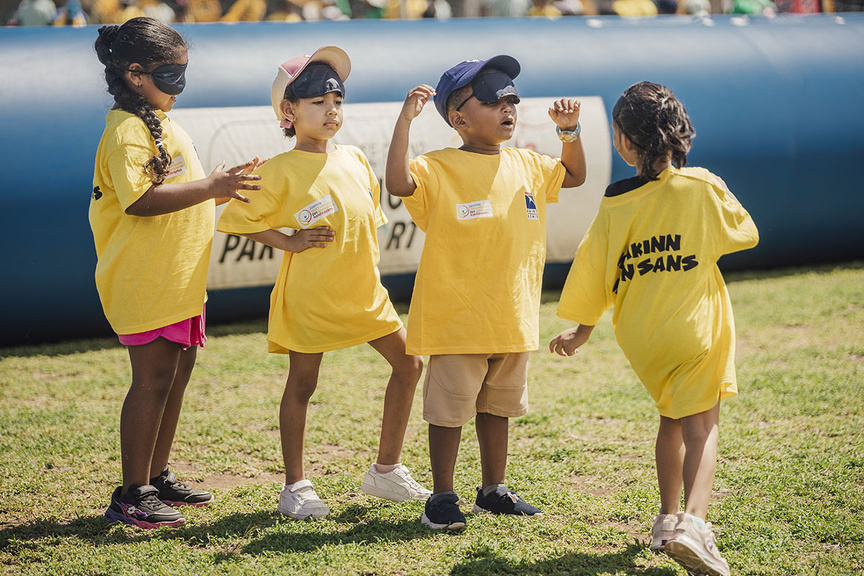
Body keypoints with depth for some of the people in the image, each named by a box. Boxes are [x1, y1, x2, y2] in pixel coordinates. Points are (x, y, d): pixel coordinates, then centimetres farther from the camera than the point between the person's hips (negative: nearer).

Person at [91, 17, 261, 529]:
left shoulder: (161, 124, 16)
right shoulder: (127, 131, -17)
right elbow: (142, 199, -28)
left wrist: (220, 185, 13)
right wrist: (210, 187, -30)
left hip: (179, 277, 10)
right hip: (145, 281, -10)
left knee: (177, 375, 15)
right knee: (153, 380, -7)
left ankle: (157, 477, 26)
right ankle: (133, 495, 0)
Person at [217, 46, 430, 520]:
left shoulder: (355, 160, 8)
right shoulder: (280, 171, -10)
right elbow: (238, 219, -9)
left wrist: (370, 272, 13)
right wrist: (290, 242, -12)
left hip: (363, 291, 6)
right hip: (309, 295, -6)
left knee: (408, 363, 7)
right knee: (302, 384, 2)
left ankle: (386, 470, 18)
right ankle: (295, 486, 13)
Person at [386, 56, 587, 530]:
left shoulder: (527, 166, 9)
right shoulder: (439, 170, -12)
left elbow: (573, 176, 26)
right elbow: (399, 183, -30)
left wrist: (569, 131, 9)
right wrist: (405, 120, -32)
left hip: (513, 316, 6)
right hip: (456, 318, -6)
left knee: (497, 406, 18)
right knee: (449, 410, 1)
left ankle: (494, 490, 30)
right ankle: (442, 497, 12)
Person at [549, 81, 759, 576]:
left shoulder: (616, 202, -2)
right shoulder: (704, 187, -8)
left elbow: (595, 269, 5)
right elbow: (746, 233, 7)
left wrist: (583, 329, 18)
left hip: (640, 334, 3)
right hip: (696, 327, -3)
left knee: (672, 418, 22)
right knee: (701, 424, -4)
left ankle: (668, 517, 26)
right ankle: (693, 522, -25)